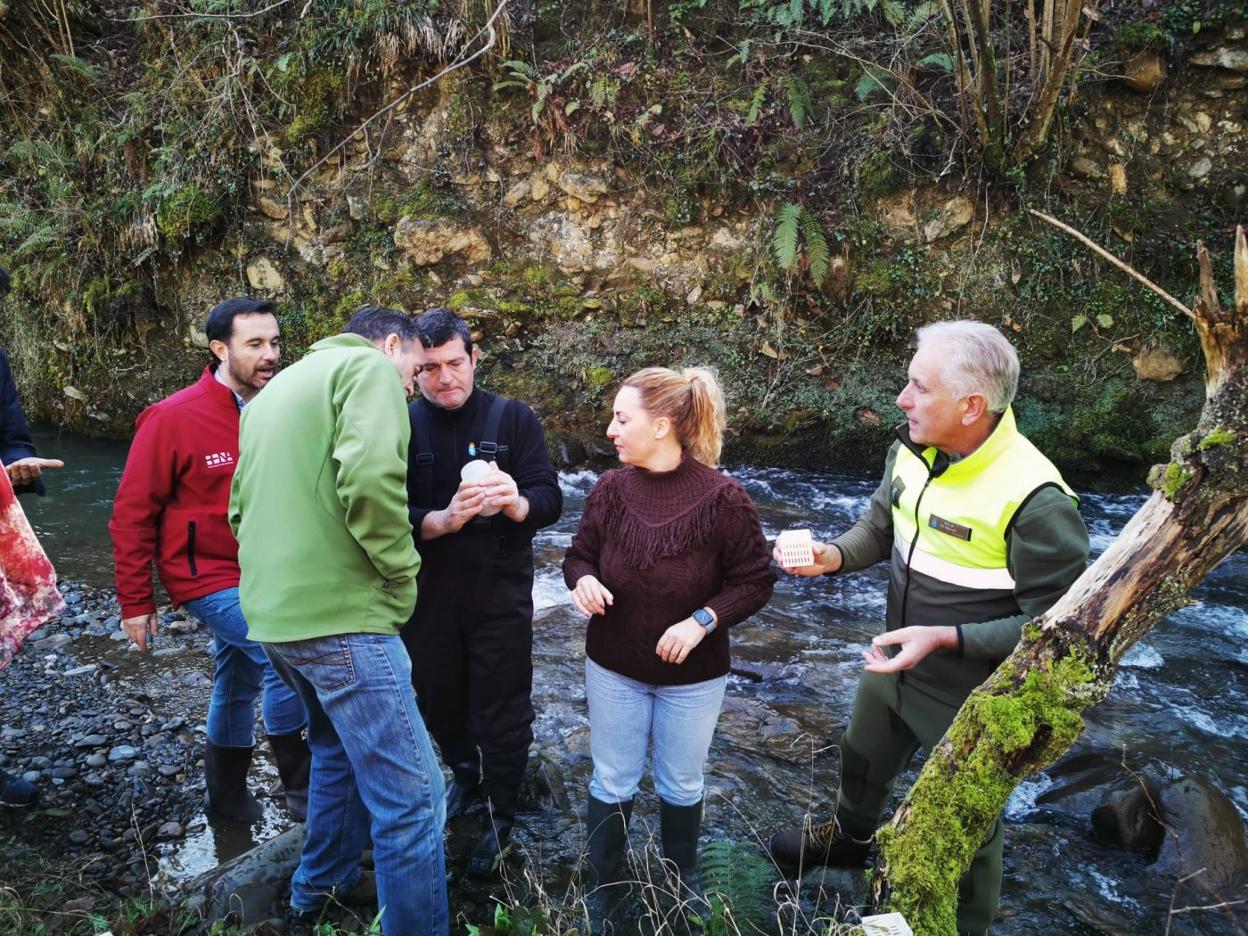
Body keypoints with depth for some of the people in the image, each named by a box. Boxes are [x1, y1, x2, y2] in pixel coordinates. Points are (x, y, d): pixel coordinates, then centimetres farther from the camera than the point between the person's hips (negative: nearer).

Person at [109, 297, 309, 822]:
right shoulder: (174, 418, -15)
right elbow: (133, 513, -10)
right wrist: (136, 602, -8)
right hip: (208, 577, -5)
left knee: (239, 684, 18)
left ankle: (227, 796, 39)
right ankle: (302, 788, 1)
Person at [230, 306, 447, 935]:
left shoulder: (277, 388, 22)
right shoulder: (368, 367, -5)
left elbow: (241, 506, 25)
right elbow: (369, 478, -23)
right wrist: (401, 578, -12)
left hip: (271, 613, 10)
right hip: (338, 613, -10)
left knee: (339, 747, 29)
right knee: (410, 793, -3)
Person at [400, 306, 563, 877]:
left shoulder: (512, 418, -6)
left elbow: (550, 500, -11)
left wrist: (516, 503, -34)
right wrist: (443, 520, -32)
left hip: (501, 596, -2)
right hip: (427, 598, 2)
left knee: (502, 709, 8)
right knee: (438, 702, 19)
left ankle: (501, 814, 30)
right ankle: (464, 774, 48)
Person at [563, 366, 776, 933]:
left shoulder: (722, 498, -19)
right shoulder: (611, 489, -10)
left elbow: (755, 581, -10)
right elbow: (579, 555, 4)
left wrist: (703, 620, -23)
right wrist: (582, 580, -19)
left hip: (693, 675, -2)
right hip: (613, 668, 2)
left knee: (681, 785, 18)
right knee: (612, 783, 15)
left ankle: (682, 880, 45)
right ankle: (600, 888, 37)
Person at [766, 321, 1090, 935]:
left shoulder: (1036, 503, -32)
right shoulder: (913, 450, -10)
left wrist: (946, 638, -33)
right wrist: (833, 555, -13)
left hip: (972, 697, -7)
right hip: (896, 662, 7)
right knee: (862, 759, 32)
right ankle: (850, 837, 64)